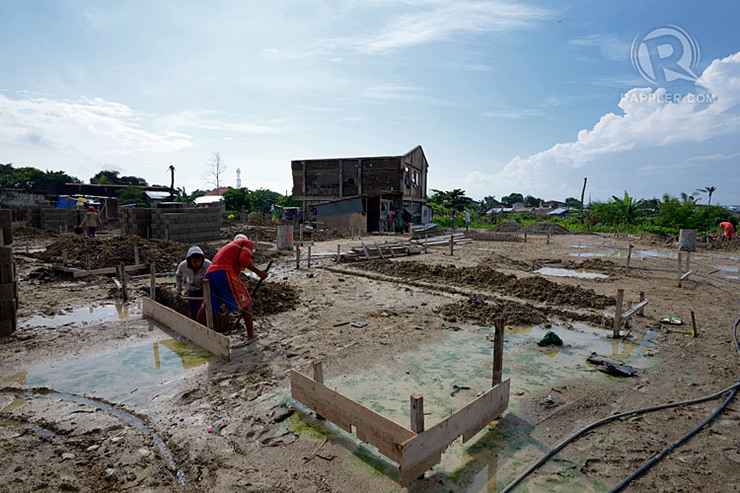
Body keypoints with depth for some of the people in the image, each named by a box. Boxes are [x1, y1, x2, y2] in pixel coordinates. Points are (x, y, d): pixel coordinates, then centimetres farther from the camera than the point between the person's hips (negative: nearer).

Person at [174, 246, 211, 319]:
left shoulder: (208, 265, -36)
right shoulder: (183, 265, -25)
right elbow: (178, 275, 1)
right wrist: (178, 292, 3)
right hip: (192, 290, 2)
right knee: (193, 313, 2)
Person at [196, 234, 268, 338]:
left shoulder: (229, 247, 38)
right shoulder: (248, 243, 17)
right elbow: (244, 259, -7)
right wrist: (258, 272, -3)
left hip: (210, 272, 8)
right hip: (224, 272, -8)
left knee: (206, 306, 23)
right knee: (246, 302, 2)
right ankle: (250, 333, 4)